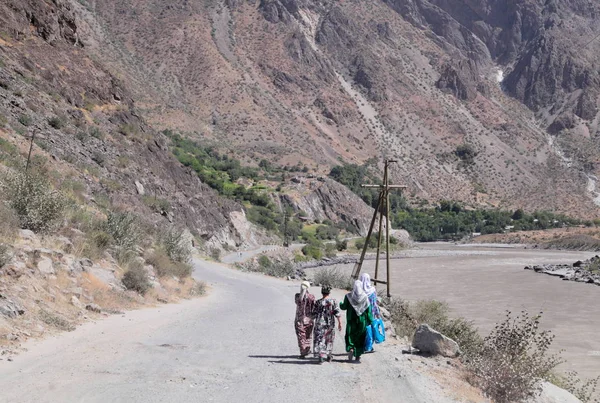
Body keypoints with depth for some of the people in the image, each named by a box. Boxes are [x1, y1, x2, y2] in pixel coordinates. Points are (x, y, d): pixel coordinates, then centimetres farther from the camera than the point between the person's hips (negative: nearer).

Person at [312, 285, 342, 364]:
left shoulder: (318, 302, -6)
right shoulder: (333, 301, -3)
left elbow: (314, 314, -4)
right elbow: (337, 313, -7)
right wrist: (340, 323, -3)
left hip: (320, 324, -2)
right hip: (330, 324, 2)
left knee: (320, 340, -1)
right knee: (329, 340, 20)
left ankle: (321, 357, -15)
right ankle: (329, 355, 29)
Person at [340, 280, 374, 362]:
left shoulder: (348, 296, -6)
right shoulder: (365, 297, -4)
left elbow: (344, 307, -3)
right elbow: (368, 310, -5)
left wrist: (340, 304, 19)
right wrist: (370, 321, 0)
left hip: (351, 321, -1)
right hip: (362, 321, 1)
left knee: (350, 336, 10)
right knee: (360, 338, 10)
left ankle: (351, 349, -17)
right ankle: (358, 356, 11)